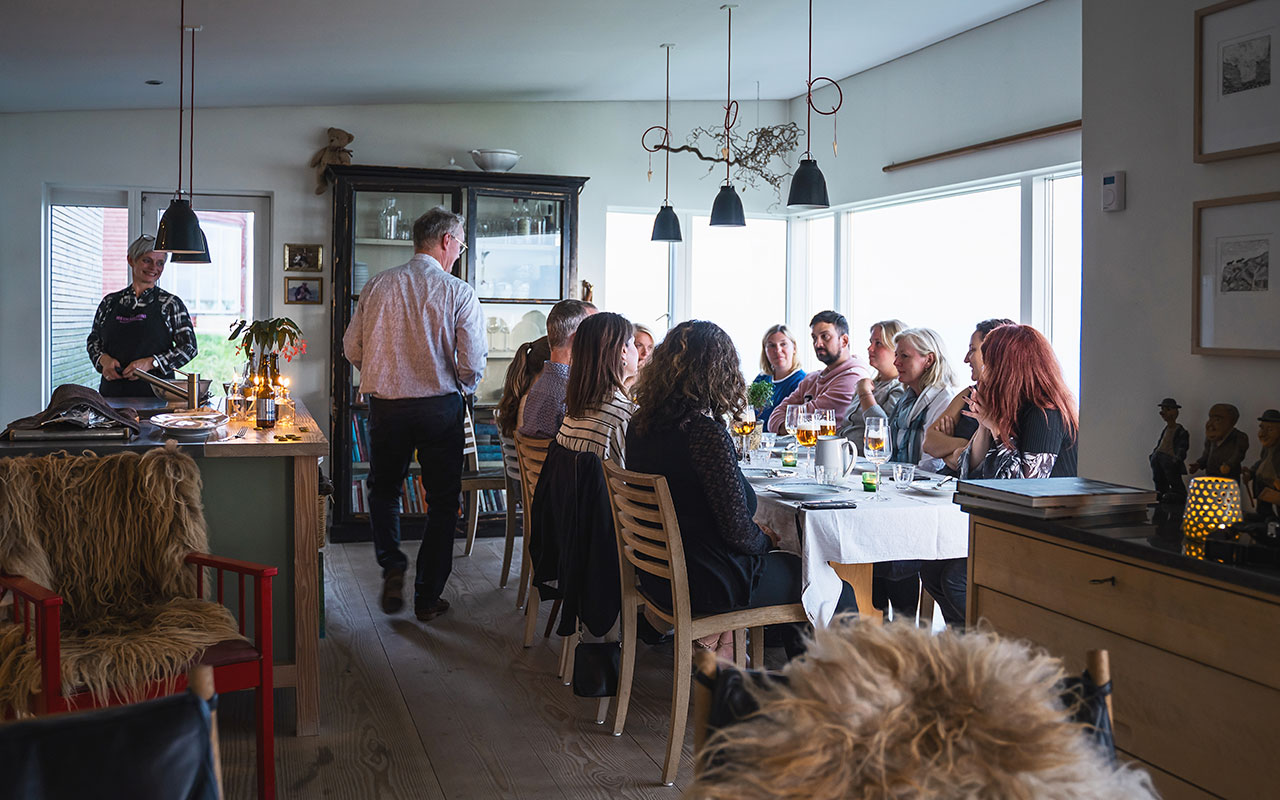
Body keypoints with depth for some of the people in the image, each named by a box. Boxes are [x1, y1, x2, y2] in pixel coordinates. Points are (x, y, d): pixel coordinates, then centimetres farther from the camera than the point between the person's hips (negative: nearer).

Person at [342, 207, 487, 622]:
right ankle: (428, 597, 15)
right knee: (442, 501, 10)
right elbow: (473, 362, -12)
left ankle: (392, 565, 3)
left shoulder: (377, 285, 0)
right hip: (441, 406, -2)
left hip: (385, 405, 3)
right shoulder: (459, 292, -10)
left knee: (383, 489, 23)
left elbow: (352, 347, 5)